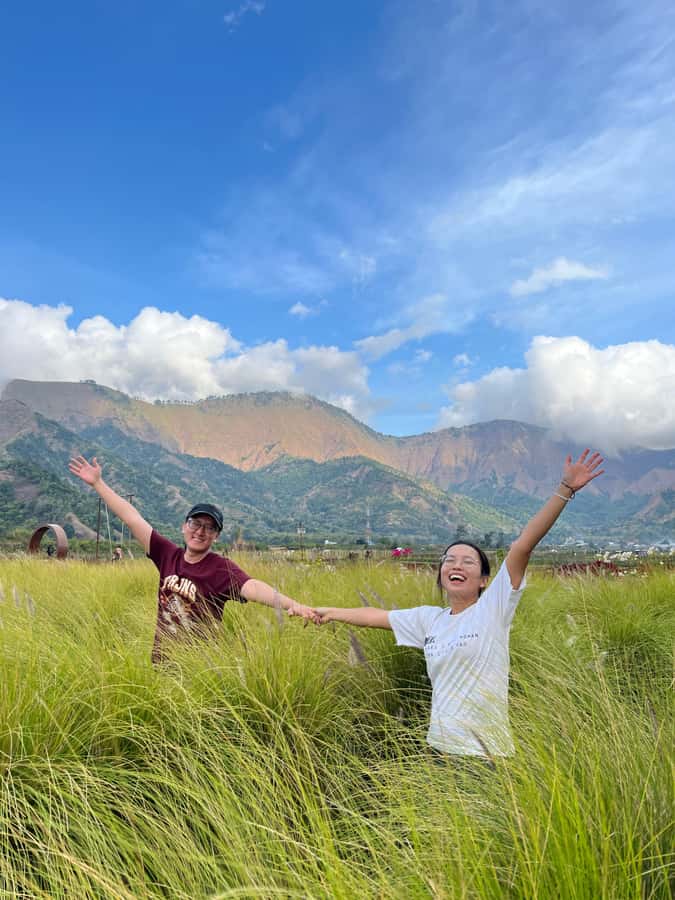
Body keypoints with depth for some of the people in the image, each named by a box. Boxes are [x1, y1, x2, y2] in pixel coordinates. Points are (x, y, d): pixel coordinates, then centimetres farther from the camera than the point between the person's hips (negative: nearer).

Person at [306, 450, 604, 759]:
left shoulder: (494, 607, -7)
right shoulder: (428, 618, 8)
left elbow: (524, 544, -16)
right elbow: (376, 616, 17)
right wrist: (327, 612, 23)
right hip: (439, 745, 5)